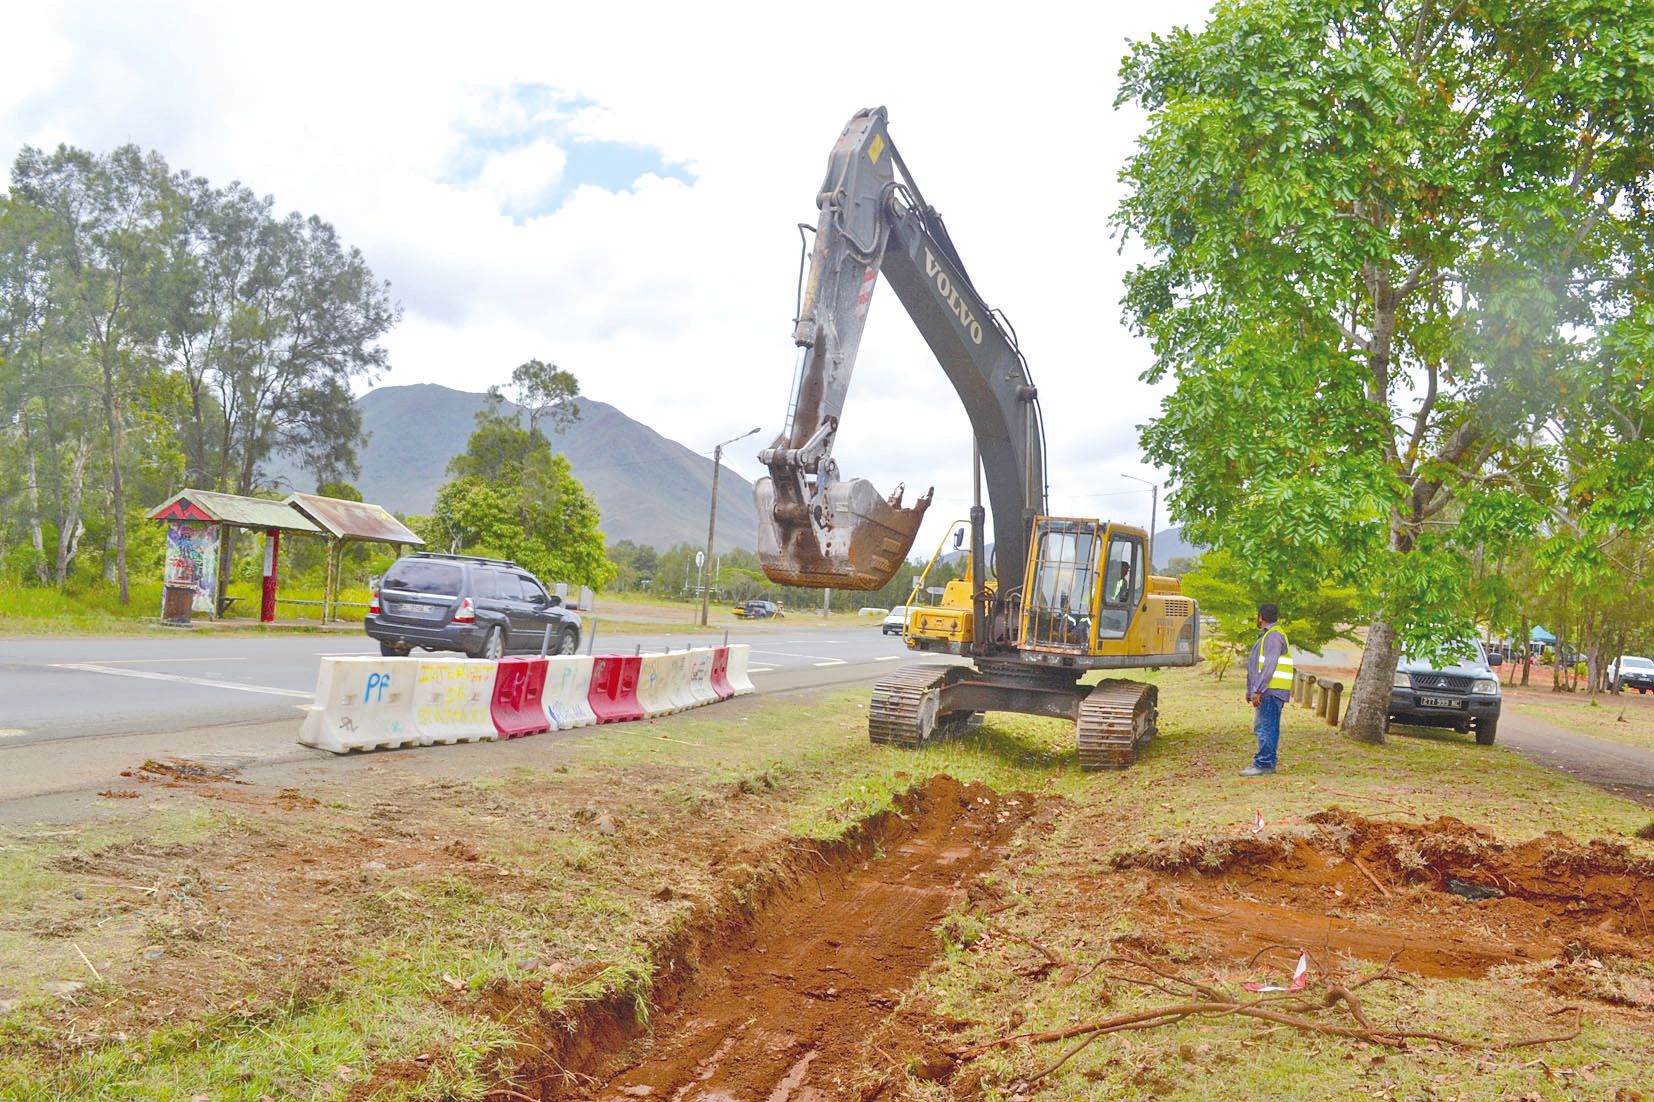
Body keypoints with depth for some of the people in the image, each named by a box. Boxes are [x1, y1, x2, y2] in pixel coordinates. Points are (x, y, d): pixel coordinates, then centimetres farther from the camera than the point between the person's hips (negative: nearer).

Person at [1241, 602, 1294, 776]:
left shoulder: (1273, 636, -14)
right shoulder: (1268, 635, 20)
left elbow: (1269, 666, -21)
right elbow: (1260, 665, 24)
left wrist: (1257, 691, -22)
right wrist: (1251, 690, 24)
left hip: (1270, 691, -11)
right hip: (1268, 691, 11)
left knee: (1265, 728, -9)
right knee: (1267, 729, 14)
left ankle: (1263, 765, -9)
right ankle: (1268, 763, 19)